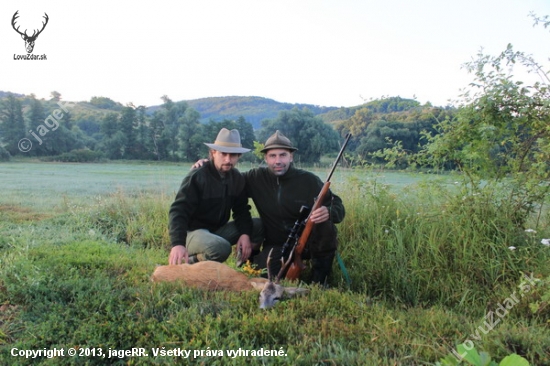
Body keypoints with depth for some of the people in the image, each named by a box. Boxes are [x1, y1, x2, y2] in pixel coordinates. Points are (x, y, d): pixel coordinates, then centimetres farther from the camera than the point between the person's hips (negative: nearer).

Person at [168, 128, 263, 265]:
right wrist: (178, 244, -41)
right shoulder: (197, 177, -18)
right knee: (221, 247, -37)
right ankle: (190, 263, -10)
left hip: (219, 229, 7)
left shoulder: (237, 178, 1)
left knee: (260, 227, -7)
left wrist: (245, 233, -16)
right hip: (193, 232, -6)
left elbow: (241, 210, 5)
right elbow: (178, 211, -26)